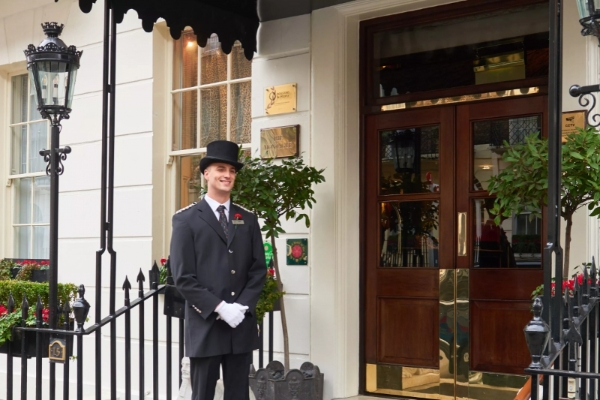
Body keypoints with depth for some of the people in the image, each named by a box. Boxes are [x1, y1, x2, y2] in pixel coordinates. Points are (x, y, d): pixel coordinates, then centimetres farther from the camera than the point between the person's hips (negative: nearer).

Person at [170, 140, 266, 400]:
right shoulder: (186, 219, -1)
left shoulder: (248, 219, 12)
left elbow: (258, 270, 8)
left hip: (242, 326, 4)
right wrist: (219, 308, -15)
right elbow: (183, 277, -7)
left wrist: (242, 306, -8)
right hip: (205, 326, -4)